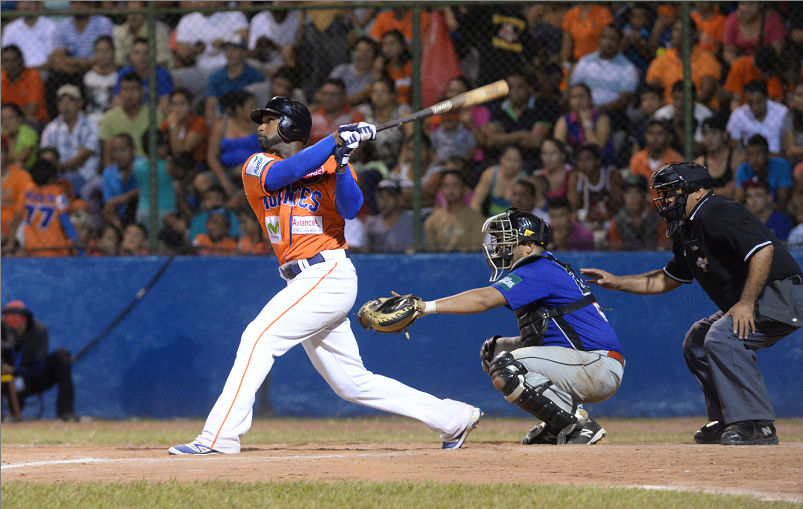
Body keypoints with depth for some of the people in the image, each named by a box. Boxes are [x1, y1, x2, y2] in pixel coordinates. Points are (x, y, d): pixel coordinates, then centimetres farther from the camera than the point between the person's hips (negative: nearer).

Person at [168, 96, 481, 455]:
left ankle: (219, 437, -19)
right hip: (305, 283, 6)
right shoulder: (256, 166, 11)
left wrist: (341, 161, -26)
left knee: (259, 337, -18)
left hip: (329, 274, -6)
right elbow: (282, 173, -11)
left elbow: (350, 209, -14)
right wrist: (335, 140, -16)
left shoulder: (329, 163, 1)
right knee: (353, 384, 9)